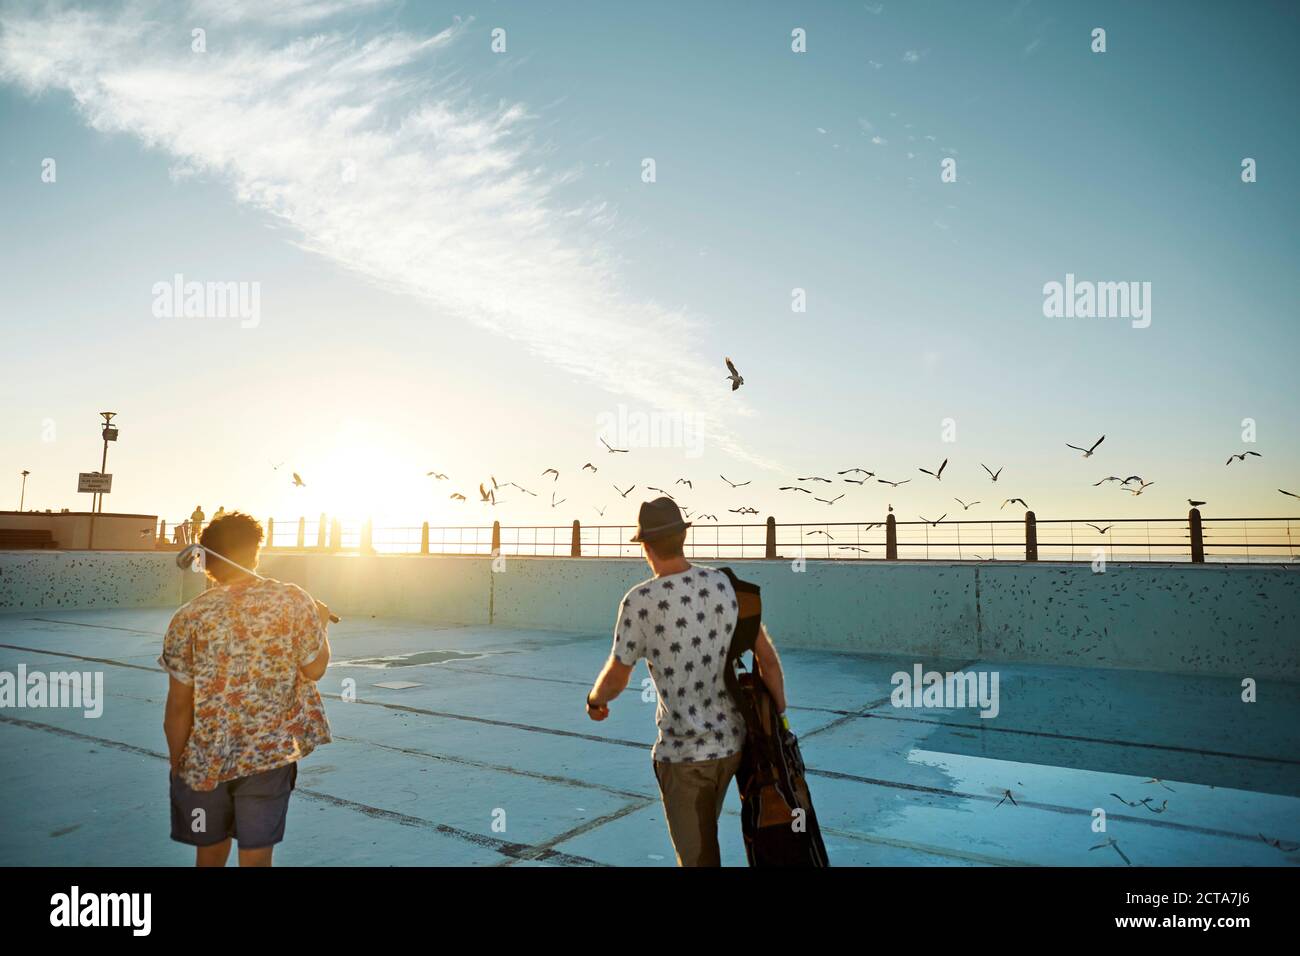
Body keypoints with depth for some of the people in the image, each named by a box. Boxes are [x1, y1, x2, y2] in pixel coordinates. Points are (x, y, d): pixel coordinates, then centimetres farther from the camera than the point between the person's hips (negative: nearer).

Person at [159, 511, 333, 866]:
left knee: (210, 854, 21)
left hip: (205, 761, 1)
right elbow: (315, 669, -5)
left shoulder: (187, 619, -9)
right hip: (270, 756, 0)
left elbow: (179, 706, -7)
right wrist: (322, 623, 12)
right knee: (256, 856, 11)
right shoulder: (293, 601, -11)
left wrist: (177, 764, 7)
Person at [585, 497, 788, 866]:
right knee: (701, 837, 31)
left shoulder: (639, 601, -18)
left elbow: (616, 677, -5)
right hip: (731, 742, 6)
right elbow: (768, 658, 0)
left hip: (682, 752, -5)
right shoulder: (727, 584, -4)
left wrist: (595, 701, 18)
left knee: (696, 857, 10)